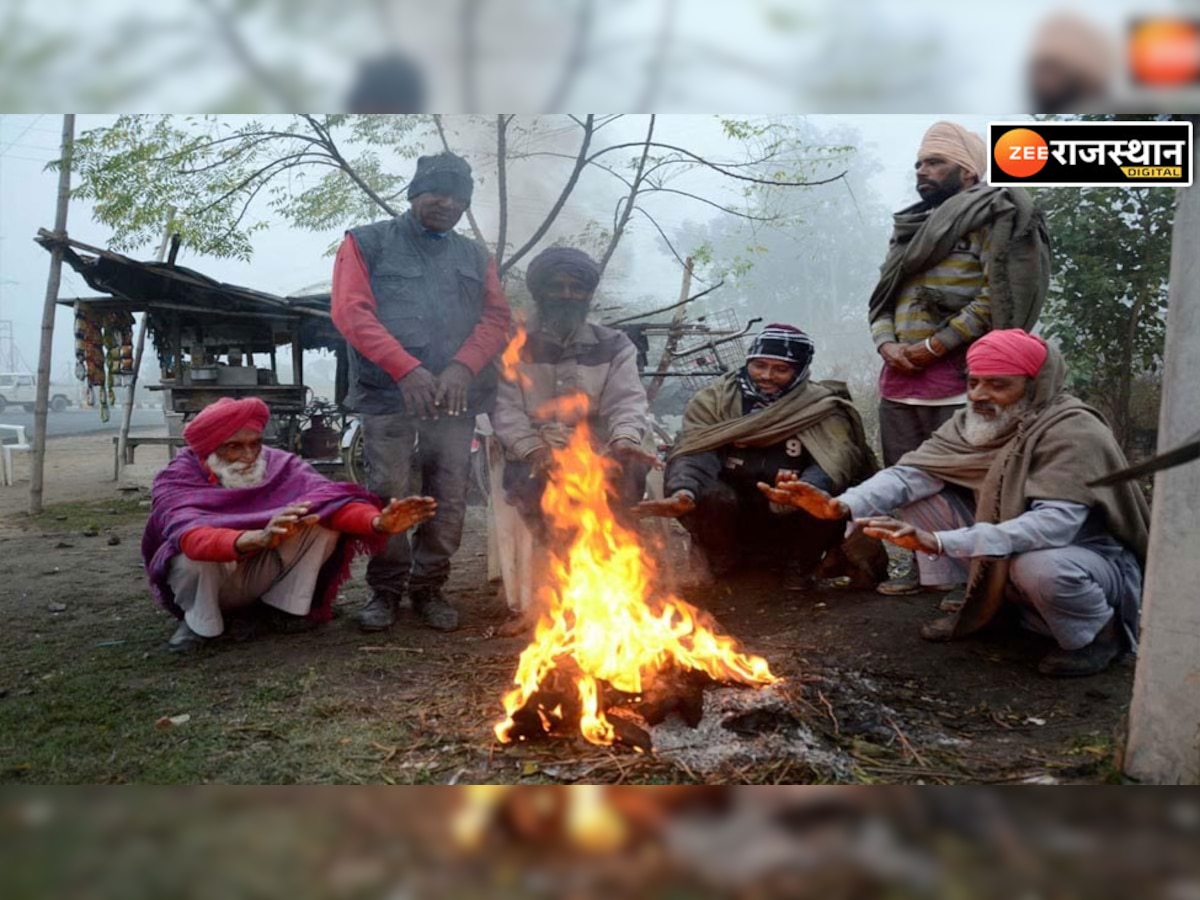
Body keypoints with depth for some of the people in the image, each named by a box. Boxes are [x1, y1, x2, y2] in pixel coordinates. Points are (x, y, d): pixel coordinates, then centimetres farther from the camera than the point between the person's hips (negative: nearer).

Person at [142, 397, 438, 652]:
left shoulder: (279, 465, -16)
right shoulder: (175, 481, -23)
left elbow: (327, 498, -32)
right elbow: (192, 538, -43)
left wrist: (377, 521, -53)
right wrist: (257, 539, -64)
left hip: (263, 577, 2)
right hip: (204, 588, -2)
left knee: (322, 518, -22)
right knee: (194, 555, -37)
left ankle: (285, 609, -7)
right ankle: (198, 621, -7)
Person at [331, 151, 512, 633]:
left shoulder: (475, 257, 21)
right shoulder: (368, 243, 10)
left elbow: (496, 318, 10)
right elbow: (351, 312, -3)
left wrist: (463, 366, -10)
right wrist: (407, 369, -15)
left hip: (456, 397, 3)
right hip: (388, 394, -3)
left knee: (449, 499, 0)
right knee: (388, 496, -6)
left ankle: (429, 587, 14)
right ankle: (385, 588, 11)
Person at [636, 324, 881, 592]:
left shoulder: (820, 407, -5)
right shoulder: (716, 398, -2)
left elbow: (836, 459, -22)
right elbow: (693, 451, -17)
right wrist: (683, 491, -40)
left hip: (791, 522, 0)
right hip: (730, 518, 1)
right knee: (705, 496, -30)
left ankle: (799, 568, 2)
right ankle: (722, 562, 3)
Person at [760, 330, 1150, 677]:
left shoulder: (1073, 433, -26)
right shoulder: (975, 423, -5)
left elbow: (1055, 523, -39)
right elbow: (912, 472, -17)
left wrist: (940, 542, -48)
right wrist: (843, 506, -37)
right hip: (1000, 558, 6)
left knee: (1041, 567, -40)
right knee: (923, 493, -8)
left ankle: (1100, 634, -6)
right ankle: (977, 605, 6)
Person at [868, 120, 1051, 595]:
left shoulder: (993, 216, 0)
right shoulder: (909, 227, 22)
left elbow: (998, 294, -11)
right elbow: (881, 295, 20)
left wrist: (933, 346, -13)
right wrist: (887, 345, 0)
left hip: (956, 374, -7)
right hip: (898, 377, 7)